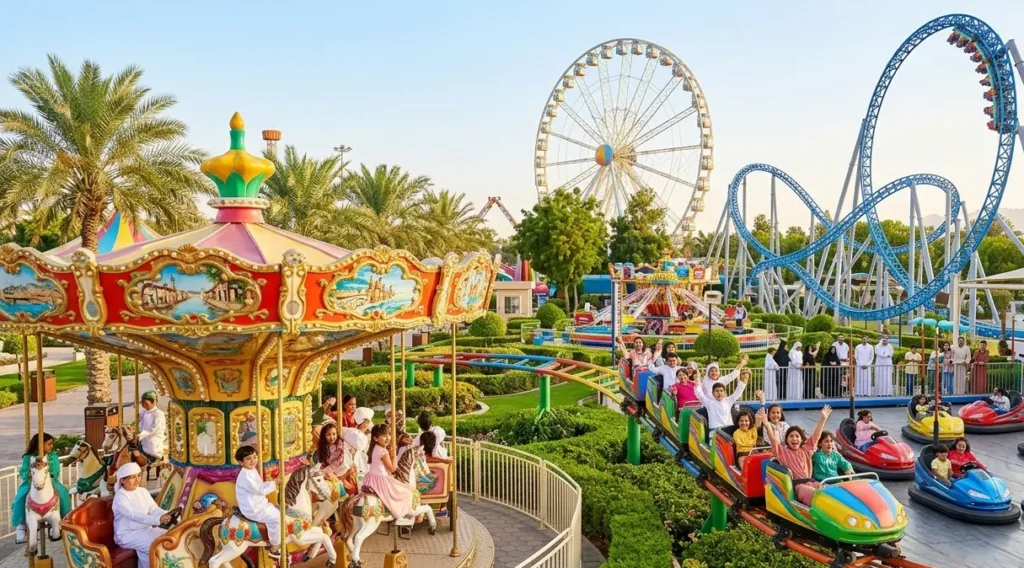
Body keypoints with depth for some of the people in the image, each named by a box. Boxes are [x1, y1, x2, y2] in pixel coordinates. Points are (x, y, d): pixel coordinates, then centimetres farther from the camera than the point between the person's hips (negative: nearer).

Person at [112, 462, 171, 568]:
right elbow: (134, 515, -28)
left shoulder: (143, 491, 7)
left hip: (146, 529, 7)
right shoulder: (120, 496, -15)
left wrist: (165, 515, -24)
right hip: (127, 534, -7)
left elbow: (154, 509, 0)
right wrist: (158, 520, -41)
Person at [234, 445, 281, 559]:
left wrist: (272, 484, 1)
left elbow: (260, 486, 15)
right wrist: (273, 485, -17)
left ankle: (271, 542, 25)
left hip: (259, 504, 10)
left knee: (278, 511, 15)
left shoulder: (253, 470, 7)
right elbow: (259, 490, -25)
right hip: (252, 509, -10)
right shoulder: (245, 476, -26)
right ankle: (274, 549, 0)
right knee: (275, 517, -13)